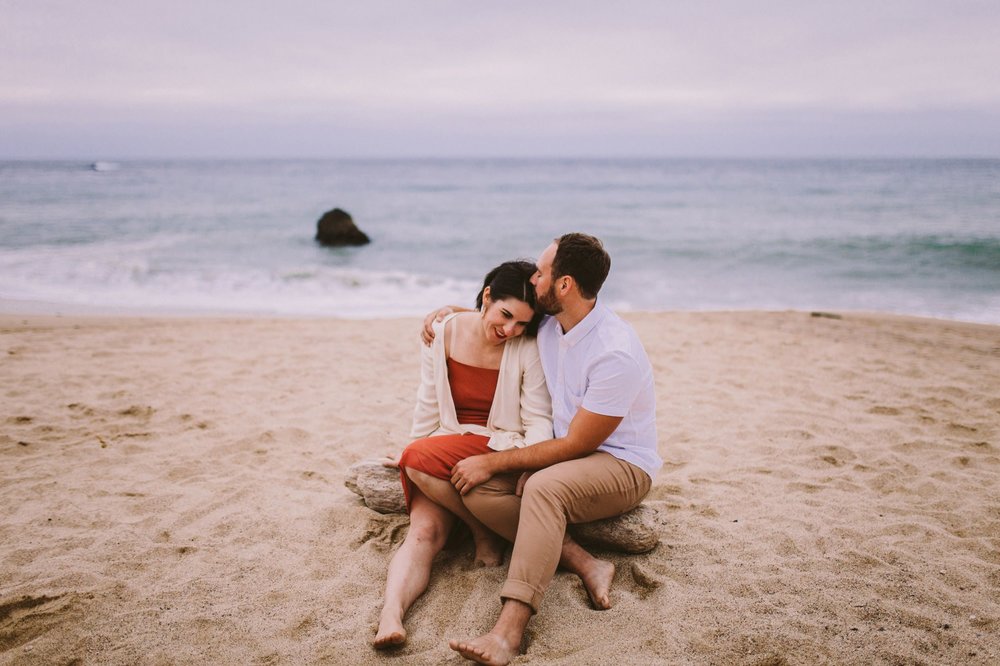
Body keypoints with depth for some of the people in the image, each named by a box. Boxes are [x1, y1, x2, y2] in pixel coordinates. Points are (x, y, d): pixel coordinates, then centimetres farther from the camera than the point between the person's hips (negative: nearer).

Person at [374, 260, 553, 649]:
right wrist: (415, 453, 13)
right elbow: (428, 408, 8)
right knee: (424, 532, -23)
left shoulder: (528, 348, -9)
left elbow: (539, 419, -11)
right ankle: (390, 615, -35)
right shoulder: (444, 334, -2)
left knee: (419, 460, -30)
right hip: (441, 456, 3)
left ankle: (485, 533, -13)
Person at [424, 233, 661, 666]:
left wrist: (493, 462, -19)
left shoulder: (617, 353, -25)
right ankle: (586, 565, -21)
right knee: (475, 490, -17)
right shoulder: (546, 325, 0)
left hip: (622, 465, -8)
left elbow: (574, 446, -21)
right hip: (567, 454, 8)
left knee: (544, 487, -39)